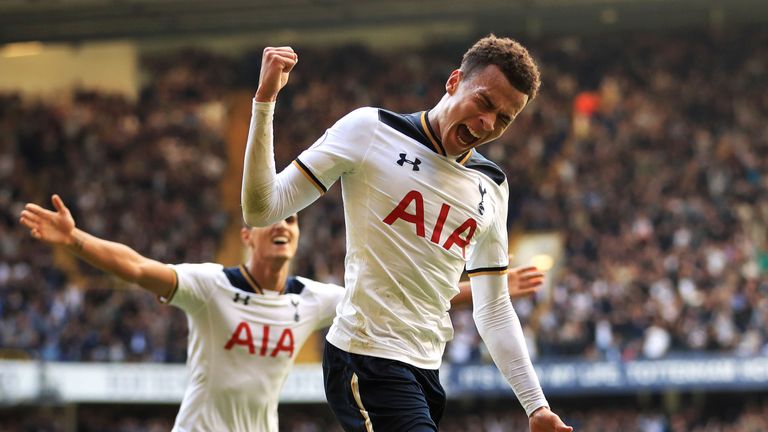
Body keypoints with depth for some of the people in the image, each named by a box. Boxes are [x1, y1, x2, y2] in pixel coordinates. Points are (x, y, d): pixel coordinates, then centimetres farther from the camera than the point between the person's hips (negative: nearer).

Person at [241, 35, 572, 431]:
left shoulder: (492, 187, 13)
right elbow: (261, 210, -5)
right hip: (366, 353, -7)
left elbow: (493, 310, 19)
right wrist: (265, 100, -14)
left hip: (426, 369, 7)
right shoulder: (369, 130, -3)